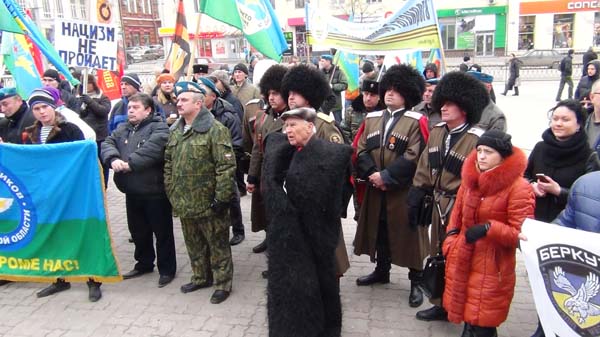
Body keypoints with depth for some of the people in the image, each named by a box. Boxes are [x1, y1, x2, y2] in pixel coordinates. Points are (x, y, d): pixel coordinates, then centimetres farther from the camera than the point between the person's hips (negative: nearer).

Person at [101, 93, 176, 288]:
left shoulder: (159, 128, -9)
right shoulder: (122, 129, 14)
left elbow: (152, 149, -25)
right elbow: (107, 144, 2)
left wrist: (130, 163, -27)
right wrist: (113, 159, -18)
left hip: (155, 190, -7)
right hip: (132, 191, 7)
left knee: (162, 231, 4)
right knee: (138, 230, 20)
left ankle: (167, 269, 18)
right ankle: (144, 263, 37)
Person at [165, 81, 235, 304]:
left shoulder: (215, 129, -14)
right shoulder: (175, 131, 10)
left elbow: (226, 166, -18)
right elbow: (168, 164, 18)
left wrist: (222, 197, -19)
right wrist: (170, 192, 13)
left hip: (208, 203, -7)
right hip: (184, 202, 7)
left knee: (217, 244, 6)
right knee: (194, 244, 20)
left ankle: (223, 283, 21)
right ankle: (201, 277, 38)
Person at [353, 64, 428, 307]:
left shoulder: (416, 121, -7)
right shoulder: (372, 119, 9)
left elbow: (412, 157, -16)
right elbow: (361, 150, 4)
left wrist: (386, 177, -20)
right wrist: (371, 174, -12)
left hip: (403, 191, -5)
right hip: (375, 189, 5)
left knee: (408, 235, 4)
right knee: (379, 231, 17)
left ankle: (416, 283, 17)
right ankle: (381, 271, 36)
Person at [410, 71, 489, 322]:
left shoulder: (477, 138, -15)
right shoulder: (436, 132, 6)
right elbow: (424, 169, 9)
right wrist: (415, 199, 6)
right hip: (439, 204, 7)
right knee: (438, 256, 17)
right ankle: (441, 304, 34)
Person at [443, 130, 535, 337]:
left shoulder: (518, 188, -15)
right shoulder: (470, 179, 6)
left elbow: (522, 234, -17)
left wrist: (489, 228, -28)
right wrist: (449, 247, 9)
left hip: (492, 266, -6)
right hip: (462, 260, 6)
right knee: (466, 311, 19)